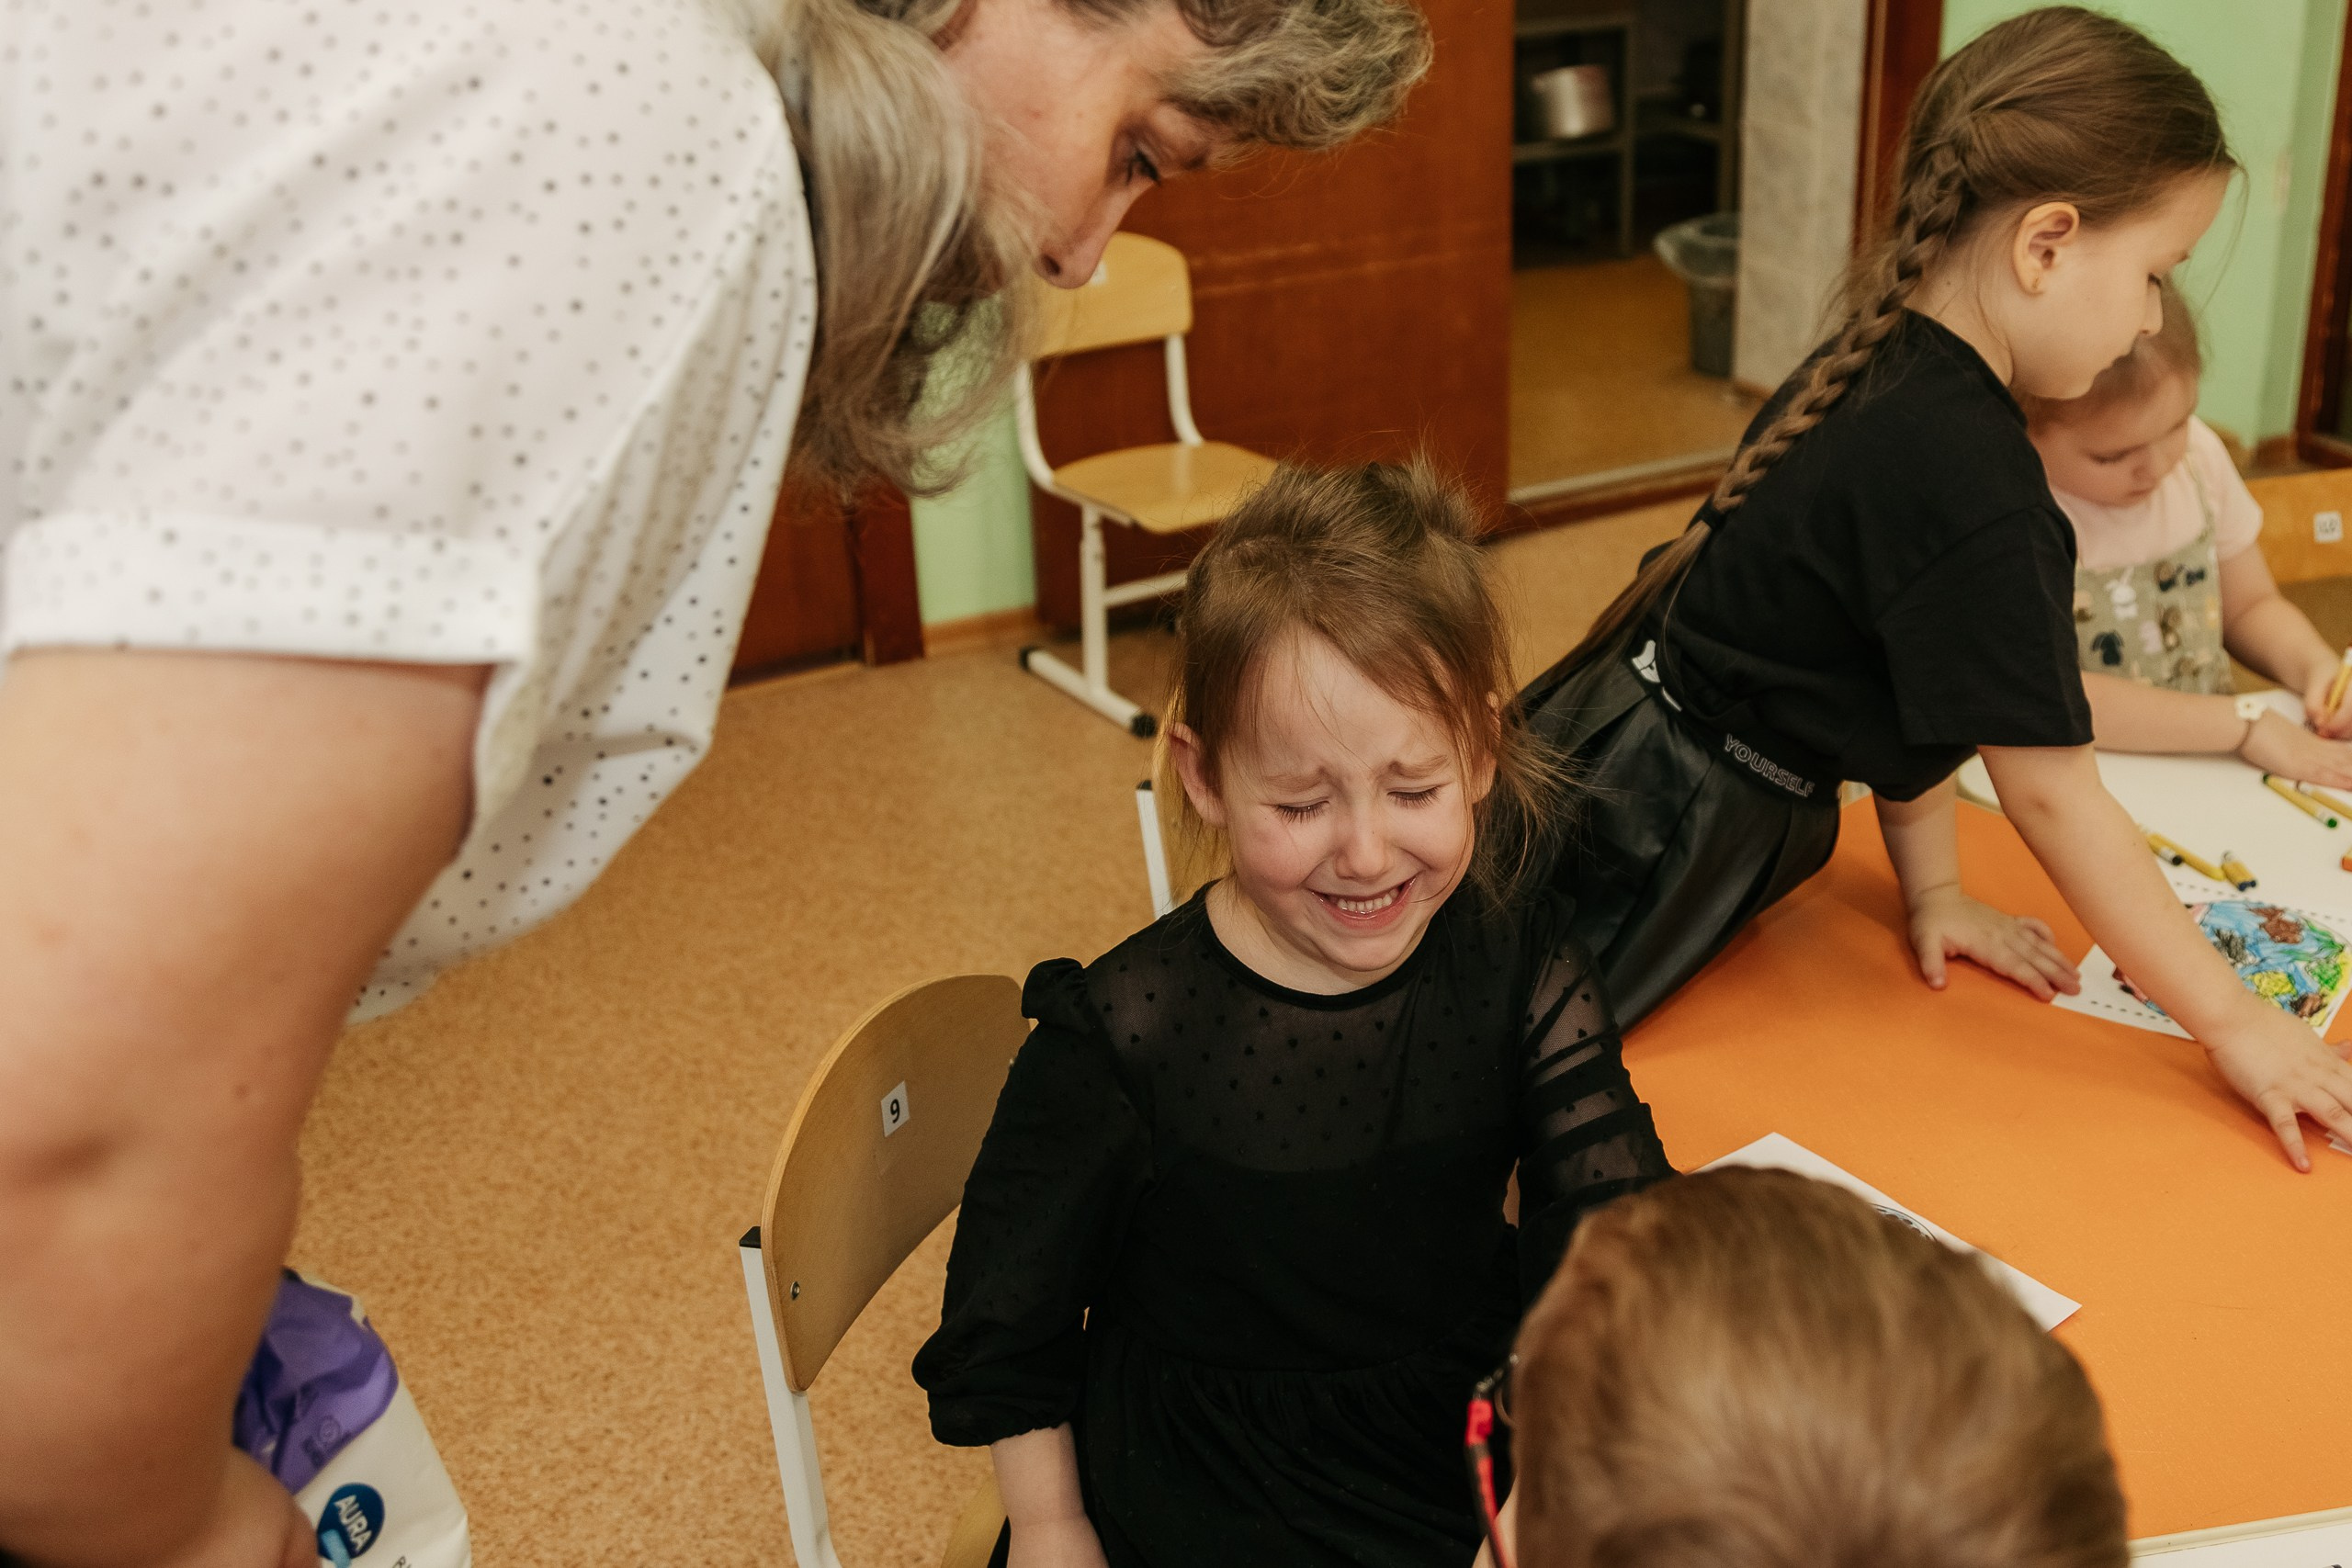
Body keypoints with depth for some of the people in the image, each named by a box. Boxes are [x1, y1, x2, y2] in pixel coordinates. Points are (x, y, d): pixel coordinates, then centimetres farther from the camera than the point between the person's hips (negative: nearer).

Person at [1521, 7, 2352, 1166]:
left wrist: (1932, 891, 13)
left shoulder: (1886, 368, 3)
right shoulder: (1969, 475, -26)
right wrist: (2231, 1021, -10)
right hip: (1635, 851, -9)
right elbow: (2051, 793, -20)